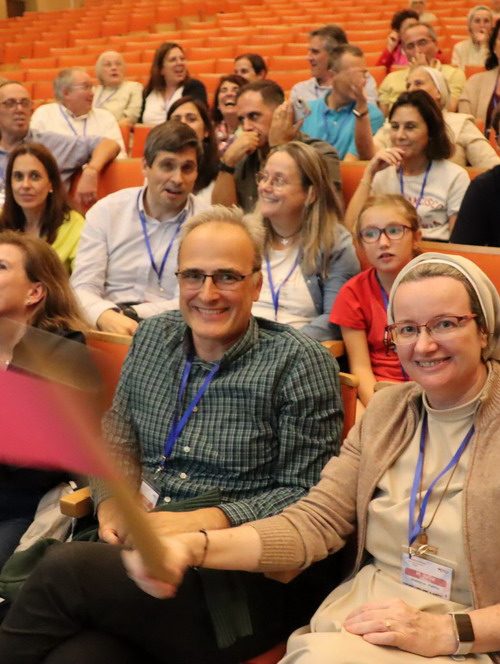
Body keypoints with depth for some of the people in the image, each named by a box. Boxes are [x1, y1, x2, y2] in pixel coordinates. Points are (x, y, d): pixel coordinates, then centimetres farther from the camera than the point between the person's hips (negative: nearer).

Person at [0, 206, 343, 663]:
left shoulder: (301, 363, -2)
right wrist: (112, 503, 1)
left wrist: (207, 520, -16)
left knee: (68, 567, -28)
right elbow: (116, 440, 21)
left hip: (238, 575, -3)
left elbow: (307, 494, -4)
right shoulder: (152, 339, 13)